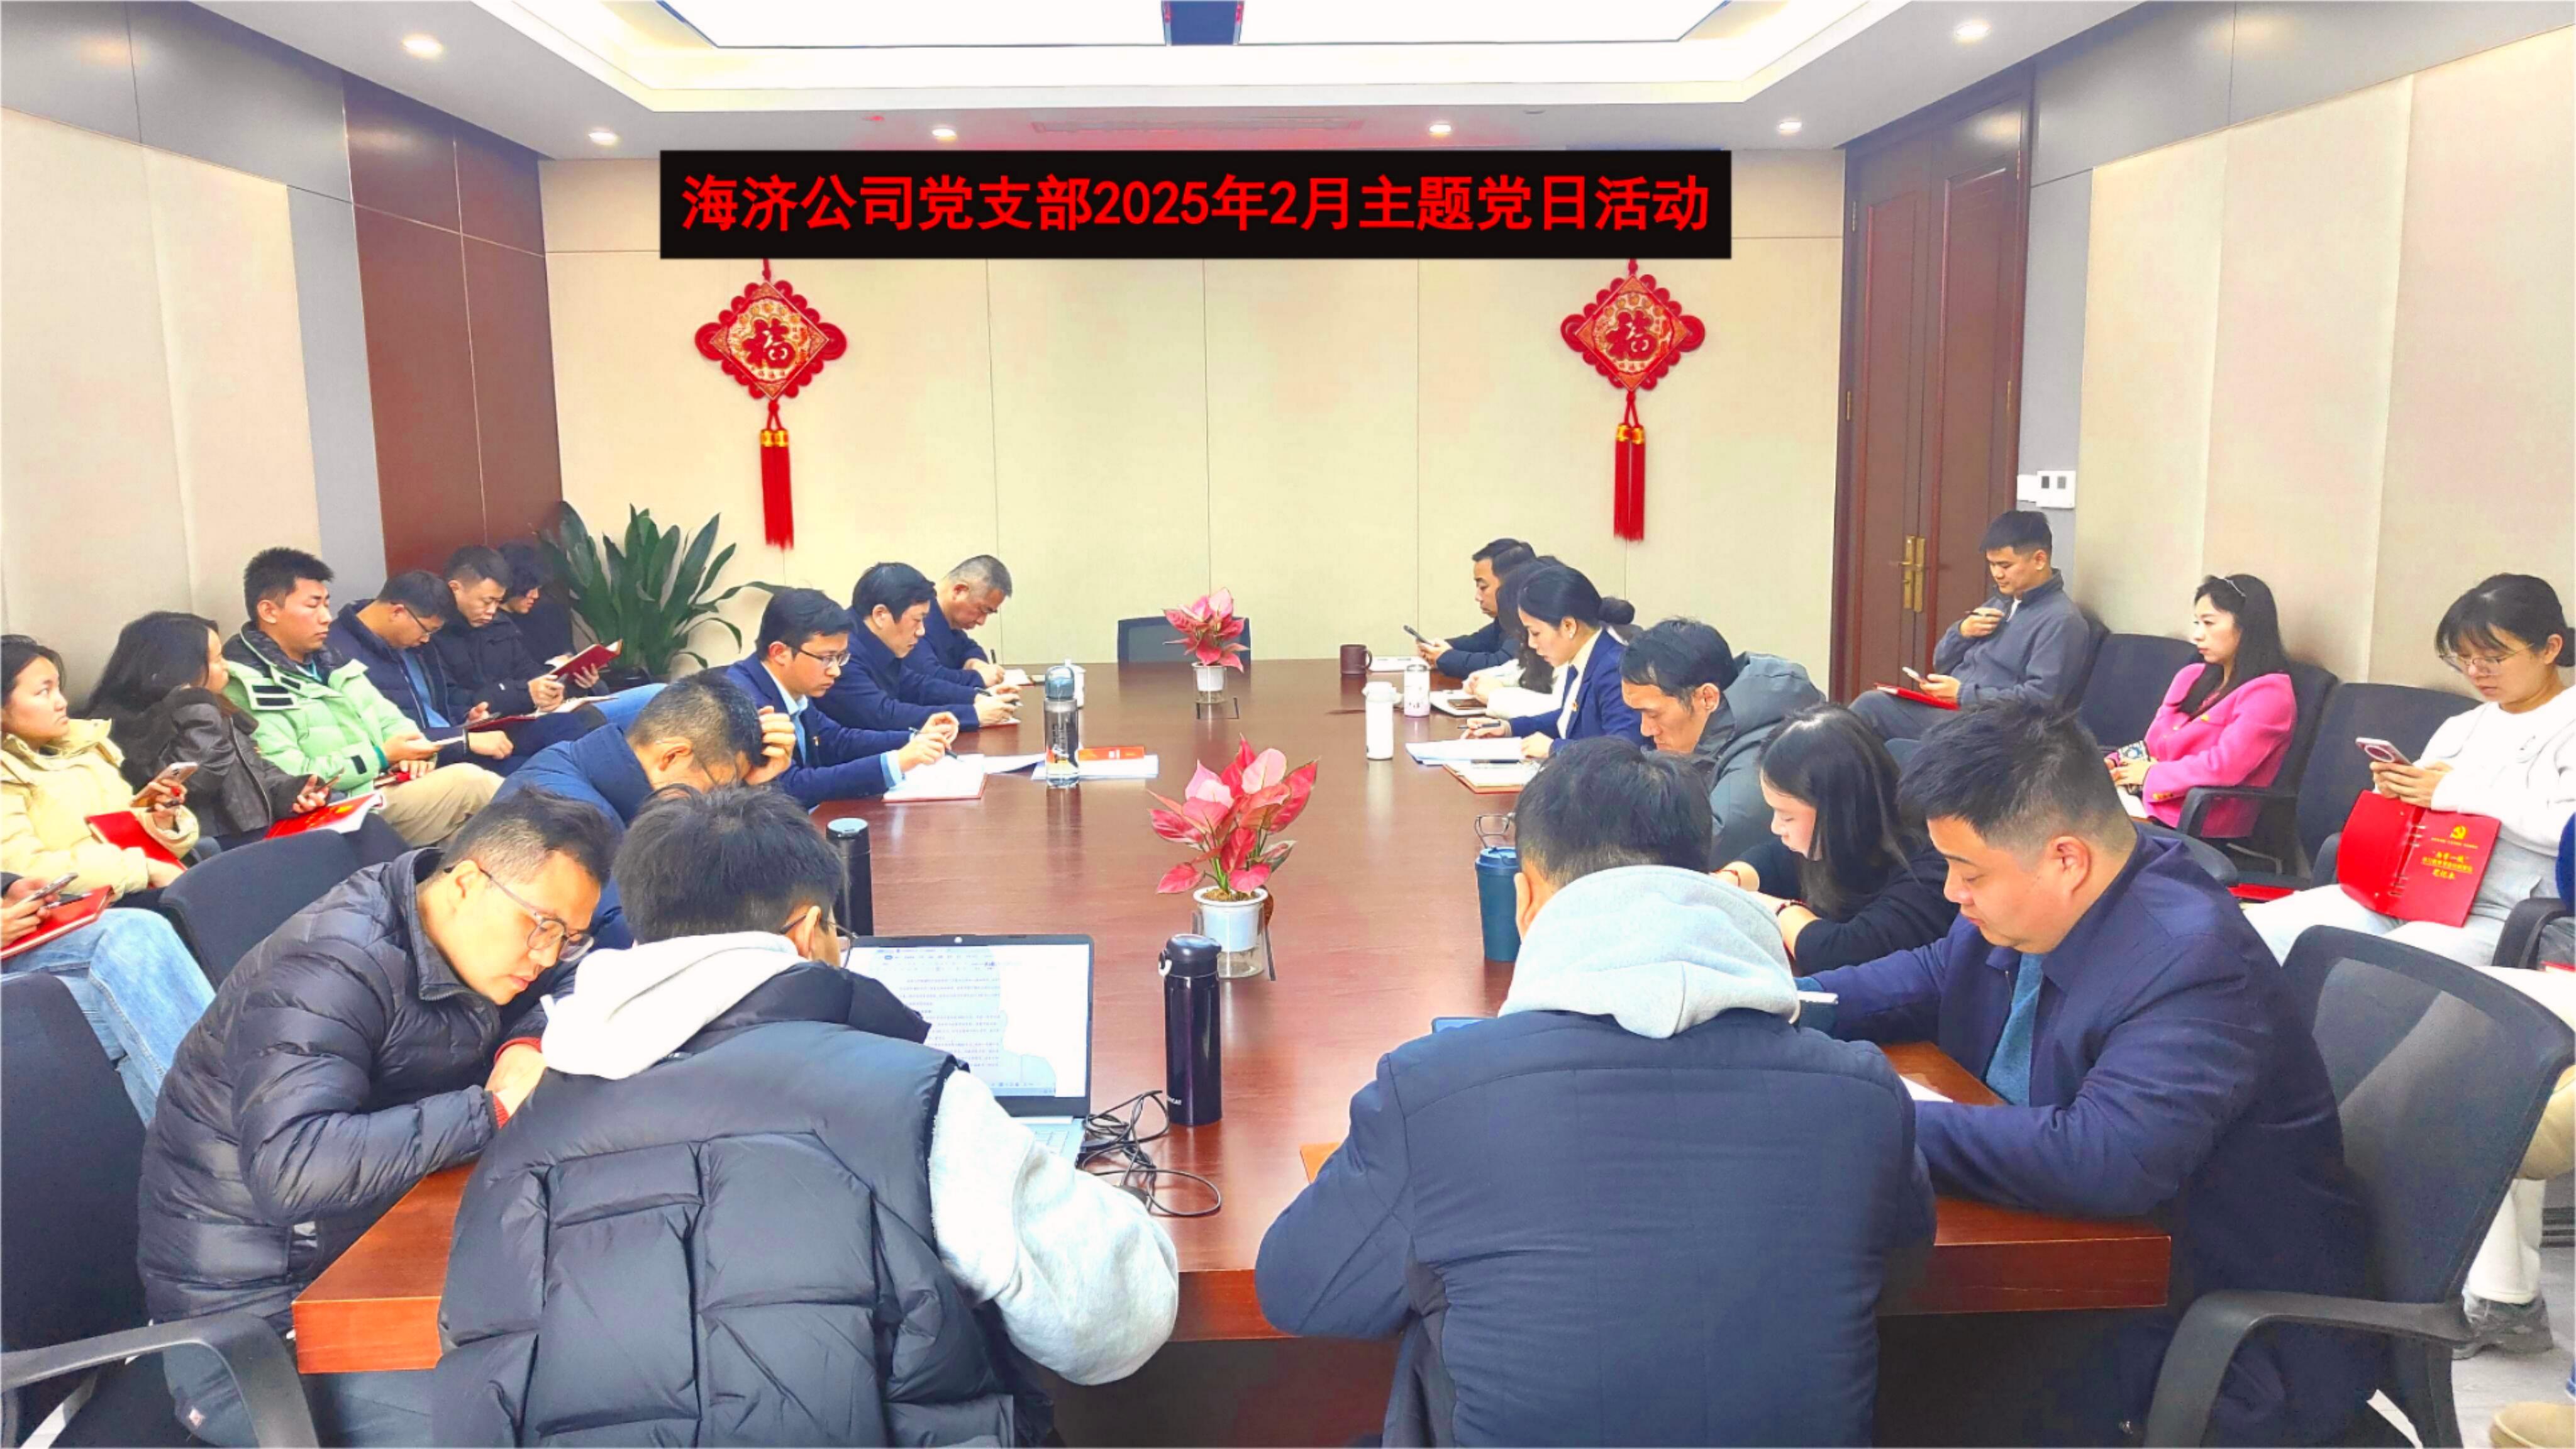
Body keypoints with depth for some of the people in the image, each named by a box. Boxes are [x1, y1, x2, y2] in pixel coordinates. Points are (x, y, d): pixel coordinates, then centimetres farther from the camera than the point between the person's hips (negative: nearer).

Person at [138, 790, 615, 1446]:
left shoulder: (480, 936, 0)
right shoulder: (331, 970, -24)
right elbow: (292, 1167, -36)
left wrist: (525, 1046, -10)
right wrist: (494, 1109, -30)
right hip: (255, 1322, -8)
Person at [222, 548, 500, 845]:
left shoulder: (327, 661, 17)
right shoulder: (246, 687, -9)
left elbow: (388, 720, 19)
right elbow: (287, 780, -17)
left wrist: (413, 751, -4)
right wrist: (382, 757, -14)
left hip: (389, 788, 8)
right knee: (469, 782, -23)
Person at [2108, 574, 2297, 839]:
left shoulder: (2269, 693, -7)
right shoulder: (2191, 677, 17)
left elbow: (2225, 767, -18)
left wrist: (2151, 774, -8)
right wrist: (2114, 765, -3)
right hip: (2146, 802, 7)